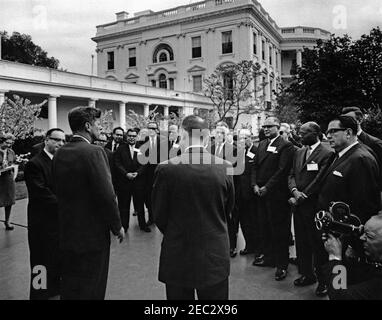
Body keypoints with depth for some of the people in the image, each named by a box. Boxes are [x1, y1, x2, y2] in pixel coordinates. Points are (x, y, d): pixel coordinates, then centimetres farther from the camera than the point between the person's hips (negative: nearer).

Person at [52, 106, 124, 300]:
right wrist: (117, 226, -9)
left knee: (69, 286, 21)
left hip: (67, 232, 7)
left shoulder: (59, 153, 3)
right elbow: (106, 195, -21)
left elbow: (59, 190, 7)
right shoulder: (93, 152, -19)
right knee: (90, 290, 9)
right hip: (93, 234, -7)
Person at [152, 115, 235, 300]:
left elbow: (159, 216, -6)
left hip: (178, 258, -1)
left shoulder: (166, 169, -16)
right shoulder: (225, 167, -9)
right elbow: (228, 210, 4)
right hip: (216, 257, 2)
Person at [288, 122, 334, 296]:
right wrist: (294, 190, -9)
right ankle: (307, 274, 32)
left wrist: (302, 197, -14)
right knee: (301, 242, 15)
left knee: (318, 245, 5)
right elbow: (292, 175, 10)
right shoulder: (299, 152, 13)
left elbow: (320, 181, -16)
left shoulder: (326, 154, -11)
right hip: (299, 205, 7)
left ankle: (323, 280, 21)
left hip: (314, 207, -7)